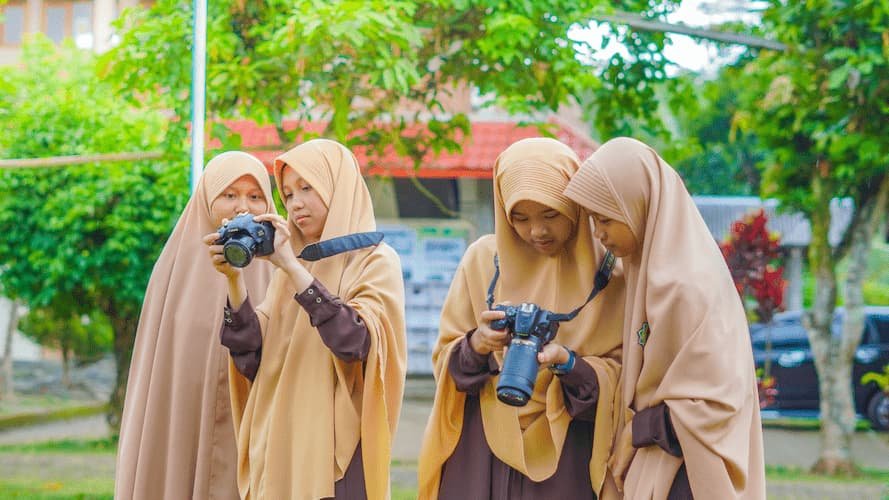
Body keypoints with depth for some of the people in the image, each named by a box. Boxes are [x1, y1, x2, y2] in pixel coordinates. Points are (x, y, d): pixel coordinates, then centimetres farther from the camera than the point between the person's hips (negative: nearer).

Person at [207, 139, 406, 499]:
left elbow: (357, 342, -21)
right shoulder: (289, 269, 13)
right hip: (278, 451, 5)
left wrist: (292, 267, -21)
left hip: (339, 456, -5)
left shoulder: (375, 261, -3)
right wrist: (233, 279, -8)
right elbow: (252, 358, 3)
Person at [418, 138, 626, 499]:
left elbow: (620, 373, -2)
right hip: (479, 450, 1)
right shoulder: (483, 258, 1)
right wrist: (477, 344, -19)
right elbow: (445, 359, 3)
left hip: (564, 452, -1)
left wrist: (567, 362, -21)